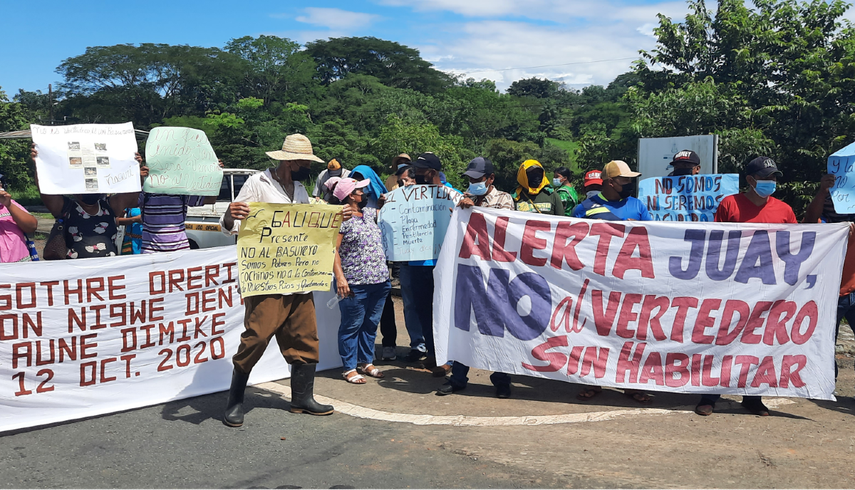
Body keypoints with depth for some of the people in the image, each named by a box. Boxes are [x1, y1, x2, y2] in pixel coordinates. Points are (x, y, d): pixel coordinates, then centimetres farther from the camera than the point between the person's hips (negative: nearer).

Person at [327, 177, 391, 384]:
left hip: (379, 281, 7)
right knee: (352, 325, 1)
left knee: (371, 324, 14)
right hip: (355, 283, -7)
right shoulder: (341, 219, -9)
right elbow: (333, 250, -13)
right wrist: (340, 277, -20)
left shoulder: (369, 213, 13)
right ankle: (349, 368, 10)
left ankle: (366, 362, 27)